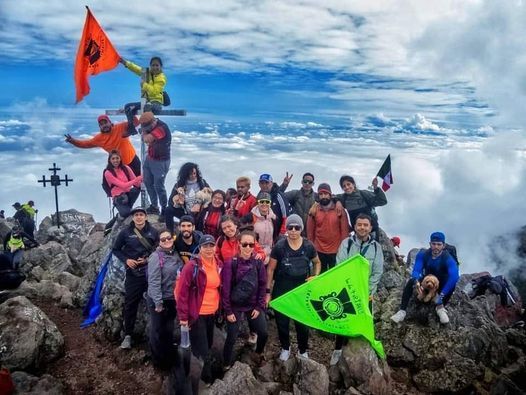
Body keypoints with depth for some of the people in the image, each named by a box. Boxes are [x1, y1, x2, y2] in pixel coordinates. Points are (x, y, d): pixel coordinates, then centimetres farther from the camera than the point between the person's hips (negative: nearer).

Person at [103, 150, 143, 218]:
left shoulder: (126, 168, 3)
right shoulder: (108, 173, -9)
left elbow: (136, 184, -1)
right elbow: (123, 185, -18)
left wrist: (139, 180, -24)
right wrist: (137, 179, -26)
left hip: (129, 193, 4)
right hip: (118, 197, -4)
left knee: (137, 188, -31)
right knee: (125, 213, -34)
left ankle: (128, 207, -9)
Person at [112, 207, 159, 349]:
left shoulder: (153, 232, -1)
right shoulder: (125, 232, -2)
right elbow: (115, 249, 8)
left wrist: (149, 259, -8)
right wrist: (126, 259, -8)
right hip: (133, 272, 0)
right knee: (130, 304, 3)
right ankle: (128, 335, 15)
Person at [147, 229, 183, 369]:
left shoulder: (176, 254, 4)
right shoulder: (156, 257, -16)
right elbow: (154, 281, -20)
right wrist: (158, 302, -21)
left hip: (173, 299, 6)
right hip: (159, 300, -6)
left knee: (169, 330, 19)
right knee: (158, 331, 9)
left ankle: (168, 358, 36)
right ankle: (159, 361, 27)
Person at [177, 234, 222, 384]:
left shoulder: (219, 265, 1)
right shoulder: (192, 266, -18)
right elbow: (183, 292, -16)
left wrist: (221, 308, 13)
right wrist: (183, 316, -16)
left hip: (212, 313, 7)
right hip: (197, 314, -6)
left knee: (208, 346, 22)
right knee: (202, 351, 2)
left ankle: (204, 377, 42)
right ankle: (206, 380, 23)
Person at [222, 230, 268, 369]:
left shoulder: (258, 263, -6)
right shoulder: (230, 263, -15)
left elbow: (262, 286, 0)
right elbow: (225, 289, -12)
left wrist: (259, 307, -3)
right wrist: (228, 311, -10)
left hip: (253, 305, 3)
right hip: (235, 307, -3)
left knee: (263, 333, 7)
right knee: (231, 338, 4)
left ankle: (258, 354, 38)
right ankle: (227, 365, 28)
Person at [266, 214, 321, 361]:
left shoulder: (308, 246, -8)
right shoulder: (279, 246, -12)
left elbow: (317, 263, 11)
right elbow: (270, 269, -4)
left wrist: (316, 276, -7)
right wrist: (268, 292, -4)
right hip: (282, 290, 0)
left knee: (303, 323, 8)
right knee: (282, 322, 13)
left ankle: (303, 351, 33)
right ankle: (285, 348, 39)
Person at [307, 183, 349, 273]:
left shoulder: (339, 210, -5)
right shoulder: (314, 211, -2)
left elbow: (345, 231, -3)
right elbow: (310, 231, 2)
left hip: (336, 251, -1)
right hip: (319, 251, 1)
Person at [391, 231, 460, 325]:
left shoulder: (448, 259, -30)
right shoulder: (422, 254, -20)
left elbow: (454, 276, -45)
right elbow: (416, 270, -29)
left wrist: (441, 295, -53)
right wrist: (416, 281, -54)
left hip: (442, 284, -2)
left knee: (452, 282, -35)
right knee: (411, 281, -27)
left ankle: (440, 307, -19)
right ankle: (402, 311, -28)